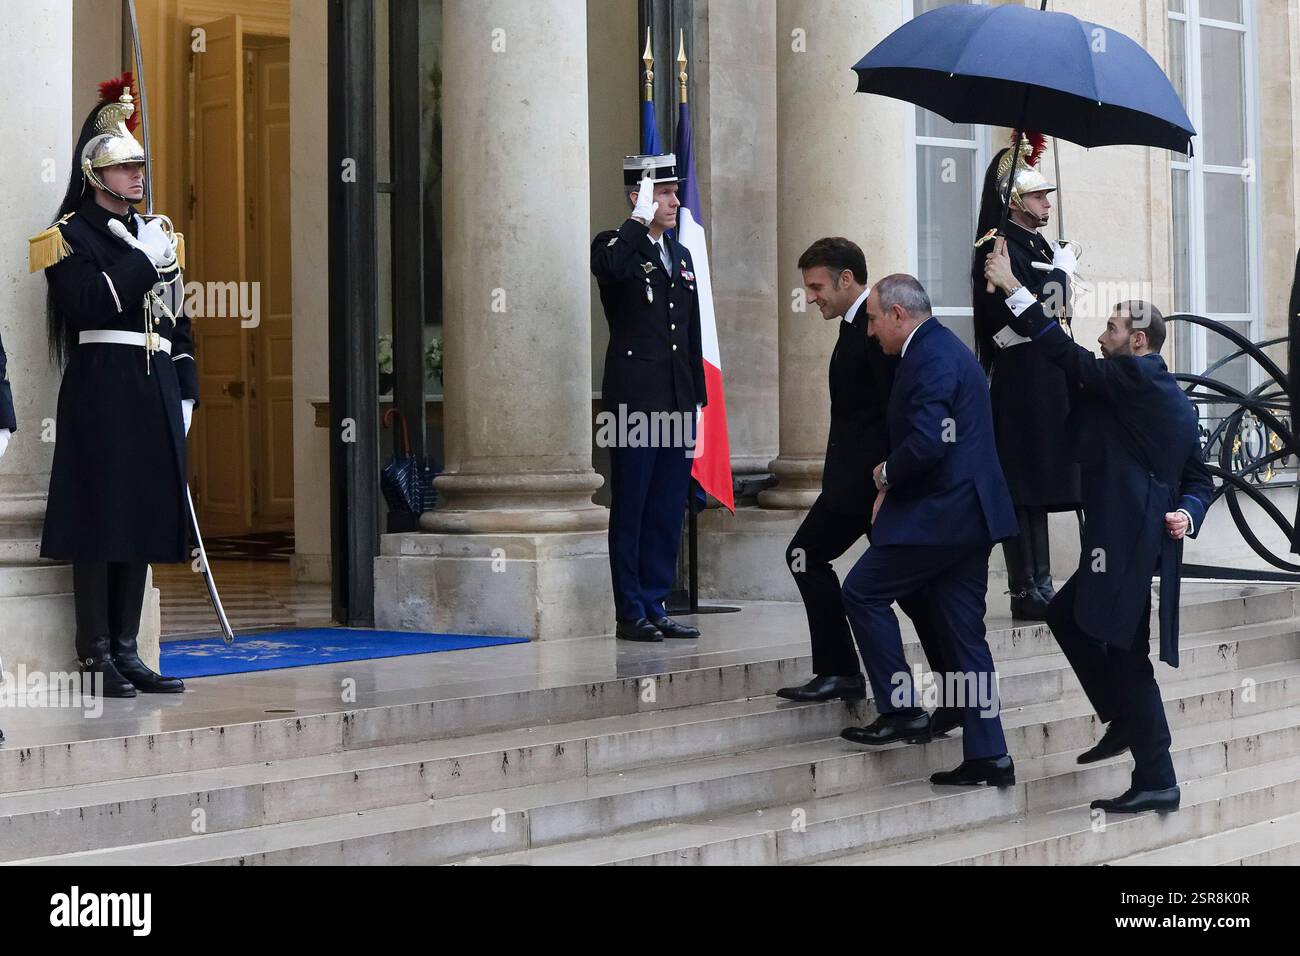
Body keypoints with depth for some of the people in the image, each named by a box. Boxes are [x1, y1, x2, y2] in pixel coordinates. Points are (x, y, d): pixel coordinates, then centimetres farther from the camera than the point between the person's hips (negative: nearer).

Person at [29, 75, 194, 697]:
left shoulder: (154, 236, 19)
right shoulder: (71, 236, -3)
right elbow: (85, 305, -18)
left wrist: (184, 390, 14)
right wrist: (143, 262, -16)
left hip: (155, 390, 7)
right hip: (102, 390, -7)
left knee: (144, 517, 7)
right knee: (101, 519, -6)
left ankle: (127, 651, 13)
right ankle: (97, 656, -1)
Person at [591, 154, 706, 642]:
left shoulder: (681, 255, 18)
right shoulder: (617, 246, -3)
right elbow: (610, 268, -31)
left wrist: (698, 398, 16)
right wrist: (639, 221, -20)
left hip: (677, 400, 7)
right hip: (635, 396, -7)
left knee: (668, 510, 9)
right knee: (630, 508, -2)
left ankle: (655, 606, 15)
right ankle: (630, 613, 2)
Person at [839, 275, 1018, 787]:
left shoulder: (930, 357, -15)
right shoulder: (942, 348, 18)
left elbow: (926, 442, -26)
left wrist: (886, 474, -8)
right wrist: (893, 489, 12)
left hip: (940, 514, -10)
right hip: (969, 512, 10)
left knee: (863, 591, 1)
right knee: (964, 632, 10)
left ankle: (902, 710, 3)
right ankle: (988, 754, 10)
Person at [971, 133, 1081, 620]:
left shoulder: (1037, 245, 16)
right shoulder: (997, 250, -12)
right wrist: (1061, 268, -12)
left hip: (1046, 379, 9)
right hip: (1018, 381, -9)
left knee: (1038, 486, 11)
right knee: (1022, 485, -7)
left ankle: (1040, 582, 16)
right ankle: (1025, 590, -4)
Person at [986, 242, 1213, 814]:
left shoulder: (1136, 377, -10)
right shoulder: (1170, 397, 19)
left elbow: (1068, 357, -15)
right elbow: (1199, 478, 18)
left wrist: (1013, 289, -10)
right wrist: (1187, 514, -3)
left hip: (1129, 543, -10)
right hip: (1133, 540, 10)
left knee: (1126, 655, -7)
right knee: (1065, 616, 20)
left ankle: (1156, 780, -3)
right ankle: (1126, 723, 21)